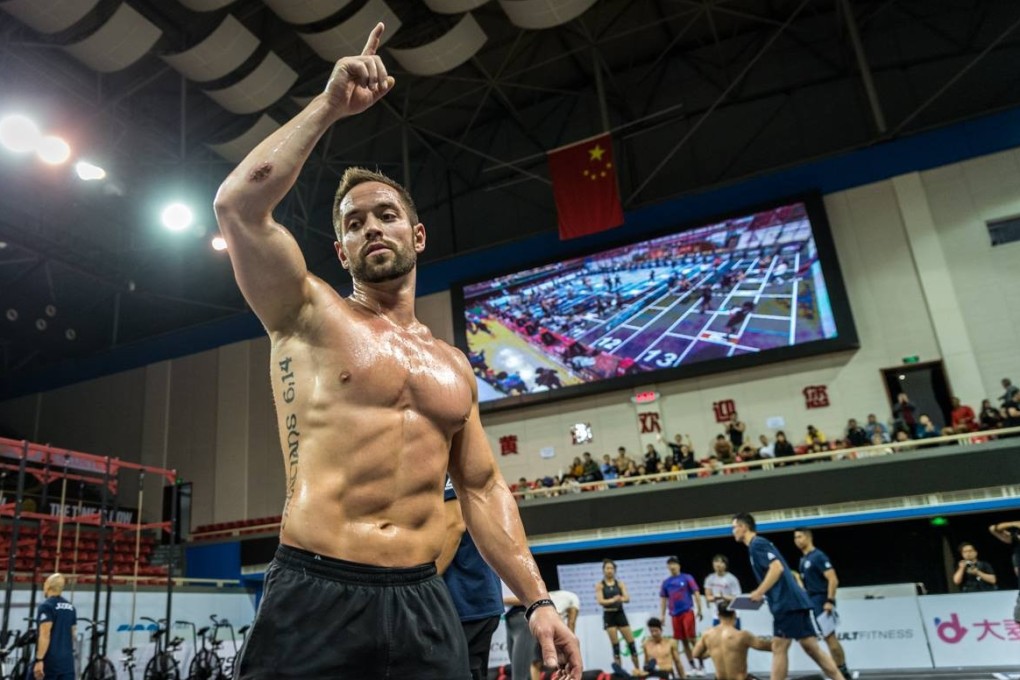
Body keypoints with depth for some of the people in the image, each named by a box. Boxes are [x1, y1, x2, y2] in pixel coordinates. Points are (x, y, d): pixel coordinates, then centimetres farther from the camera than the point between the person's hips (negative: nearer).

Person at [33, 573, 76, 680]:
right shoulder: (71, 607, 13)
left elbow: (45, 635, -17)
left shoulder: (47, 606, -9)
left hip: (50, 660, -6)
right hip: (67, 660, 6)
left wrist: (39, 660, -17)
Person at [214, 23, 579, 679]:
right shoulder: (311, 315, 2)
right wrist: (331, 105, -8)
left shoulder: (453, 366, 13)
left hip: (424, 604, 4)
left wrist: (536, 598, 5)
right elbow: (239, 205, -14)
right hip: (314, 598, -3)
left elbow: (482, 487, 14)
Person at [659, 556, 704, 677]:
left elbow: (696, 594, -2)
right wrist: (662, 615, 8)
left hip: (687, 612, -4)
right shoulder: (666, 582, 9)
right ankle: (693, 667, 16)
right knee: (683, 641, 7)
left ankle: (700, 665, 3)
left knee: (692, 639, -7)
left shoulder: (687, 578, -1)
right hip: (675, 615, 4)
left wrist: (699, 610, -6)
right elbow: (663, 599, 14)